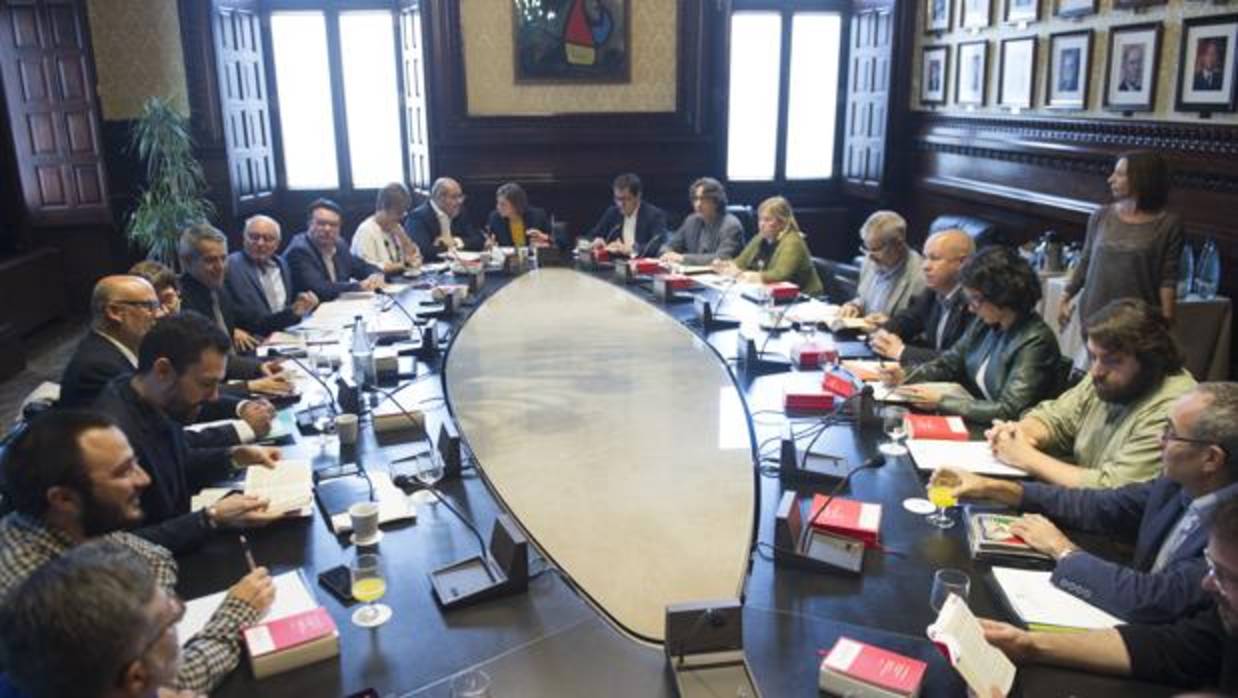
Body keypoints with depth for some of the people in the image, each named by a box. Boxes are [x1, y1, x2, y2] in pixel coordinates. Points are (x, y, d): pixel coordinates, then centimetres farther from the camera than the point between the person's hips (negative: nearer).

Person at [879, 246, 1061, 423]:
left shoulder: (1035, 342, -21)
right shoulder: (985, 322, 0)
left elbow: (1007, 412, -25)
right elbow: (950, 362, 13)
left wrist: (941, 401, -23)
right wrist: (905, 376, -3)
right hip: (977, 422, 6)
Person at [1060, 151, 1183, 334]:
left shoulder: (1168, 224, -5)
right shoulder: (1101, 216, 4)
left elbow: (1168, 277, -6)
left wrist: (1166, 319, -12)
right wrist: (1066, 298, 9)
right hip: (1094, 313, 3)